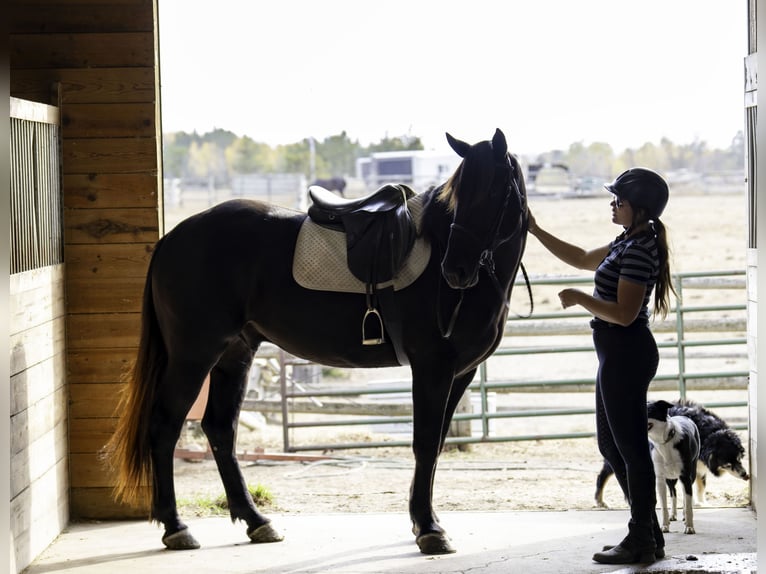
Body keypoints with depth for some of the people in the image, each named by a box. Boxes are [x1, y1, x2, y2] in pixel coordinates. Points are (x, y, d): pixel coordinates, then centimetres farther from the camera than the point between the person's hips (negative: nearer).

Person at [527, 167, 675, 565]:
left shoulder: (639, 250, -18)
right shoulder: (628, 243, 13)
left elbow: (624, 313, -24)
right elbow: (581, 259, 27)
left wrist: (578, 299, -13)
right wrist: (535, 230, 25)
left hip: (626, 354, -11)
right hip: (618, 354, 11)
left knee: (631, 446, -3)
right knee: (611, 443, 17)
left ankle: (642, 542, 4)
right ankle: (648, 532, 23)